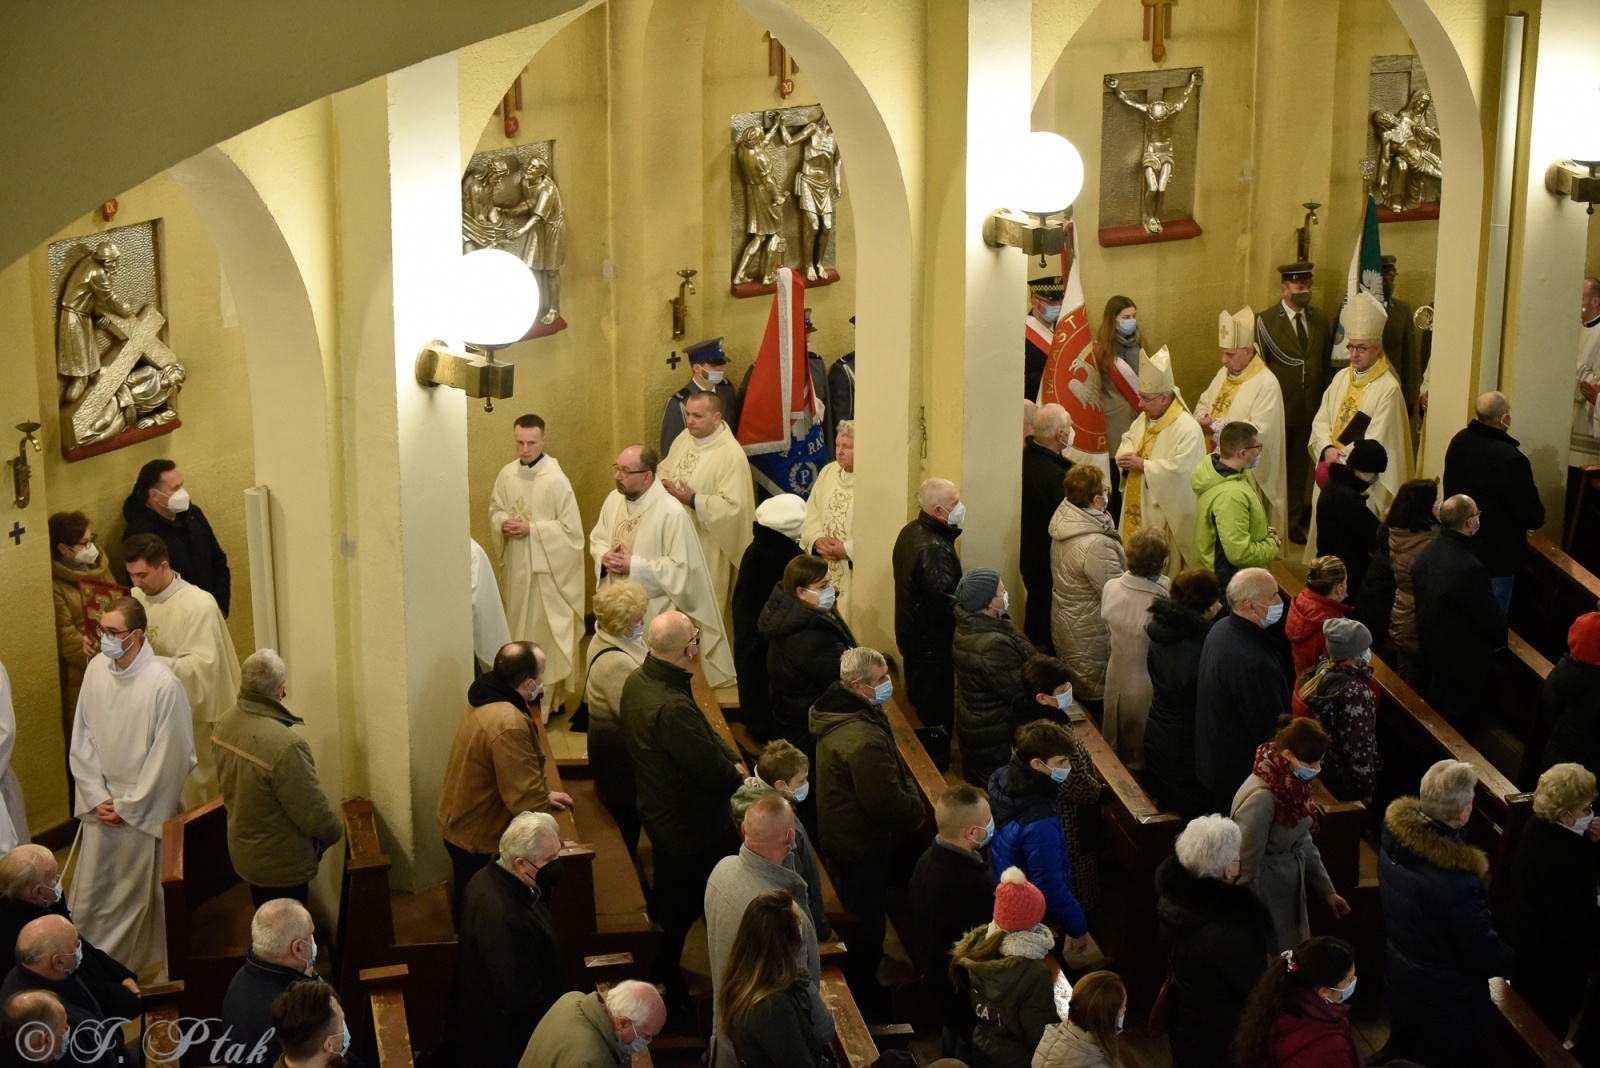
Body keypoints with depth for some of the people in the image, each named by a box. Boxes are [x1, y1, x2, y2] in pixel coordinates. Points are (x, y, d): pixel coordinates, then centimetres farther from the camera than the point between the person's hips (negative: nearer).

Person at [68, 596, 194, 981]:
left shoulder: (164, 684, -20)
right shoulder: (96, 668, -4)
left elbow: (168, 758, -15)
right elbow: (82, 737, 3)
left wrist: (128, 806, -10)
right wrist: (97, 797, -3)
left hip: (145, 808, -4)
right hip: (101, 804, 5)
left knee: (144, 891, 8)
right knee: (91, 892, 11)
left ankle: (155, 966, 25)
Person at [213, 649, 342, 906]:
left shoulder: (225, 723, -11)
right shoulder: (285, 745, -36)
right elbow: (313, 813, -26)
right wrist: (336, 829, -5)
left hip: (243, 850, 7)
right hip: (282, 865, -7)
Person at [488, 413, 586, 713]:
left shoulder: (556, 480, -17)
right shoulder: (506, 474, 0)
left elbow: (571, 529, -15)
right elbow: (494, 510, 14)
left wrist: (532, 528, -20)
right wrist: (503, 523, -8)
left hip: (547, 567, -6)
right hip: (516, 565, 6)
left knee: (545, 632, 0)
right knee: (518, 627, 16)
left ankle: (545, 701, 10)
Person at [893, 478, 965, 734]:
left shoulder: (910, 531, 2)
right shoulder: (934, 548, -29)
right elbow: (944, 601, -31)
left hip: (911, 634, 10)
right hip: (933, 643, -10)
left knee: (918, 701, 23)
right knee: (936, 712, 2)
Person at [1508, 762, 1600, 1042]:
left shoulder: (1540, 826, -9)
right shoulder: (1561, 860, -39)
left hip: (1525, 938, 9)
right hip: (1551, 959, -9)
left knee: (1526, 1019, 31)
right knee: (1548, 1030, 16)